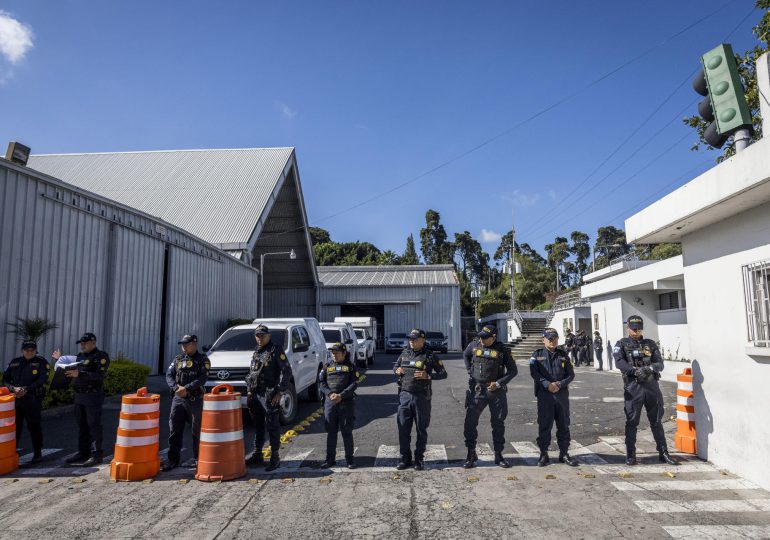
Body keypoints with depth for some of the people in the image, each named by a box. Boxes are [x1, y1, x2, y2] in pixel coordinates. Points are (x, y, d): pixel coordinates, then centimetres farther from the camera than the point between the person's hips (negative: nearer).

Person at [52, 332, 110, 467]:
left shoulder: (101, 357, -9)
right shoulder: (80, 356, 16)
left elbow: (99, 376, -21)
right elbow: (72, 372, 24)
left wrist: (79, 374, -28)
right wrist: (59, 360, 19)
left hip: (93, 396, -8)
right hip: (79, 396, 8)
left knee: (94, 425, -6)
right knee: (82, 426, 14)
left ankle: (97, 454, -2)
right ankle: (83, 453, 22)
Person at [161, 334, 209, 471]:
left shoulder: (202, 360, -2)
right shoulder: (178, 359, 13)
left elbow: (202, 379, -12)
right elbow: (169, 375, 6)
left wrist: (186, 388, -19)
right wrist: (175, 387, -12)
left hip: (195, 399, -4)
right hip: (178, 398, 4)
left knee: (197, 430, 5)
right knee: (174, 430, 4)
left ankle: (197, 459, 17)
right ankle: (173, 459, 13)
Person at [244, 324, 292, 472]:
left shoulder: (276, 350, -7)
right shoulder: (256, 352, 17)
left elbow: (287, 371, -12)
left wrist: (280, 392, -16)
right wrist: (249, 390, 14)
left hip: (270, 395, -7)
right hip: (255, 394, 7)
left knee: (272, 426, -2)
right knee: (257, 425, 15)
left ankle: (275, 457, 5)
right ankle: (257, 454, 26)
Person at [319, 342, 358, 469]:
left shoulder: (351, 367, 4)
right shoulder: (327, 366, 12)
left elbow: (354, 384, -5)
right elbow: (321, 382, 4)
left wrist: (341, 395, -17)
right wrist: (330, 393, -14)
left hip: (346, 403, -2)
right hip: (330, 402, 2)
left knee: (347, 432, 3)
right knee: (331, 432, 7)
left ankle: (349, 459, 13)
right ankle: (330, 459, 16)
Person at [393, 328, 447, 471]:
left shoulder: (429, 356, -5)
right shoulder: (405, 354, 7)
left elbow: (443, 374, -3)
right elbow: (395, 366, 23)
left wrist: (428, 376, -18)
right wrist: (397, 370, 0)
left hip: (421, 397, -3)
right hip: (405, 395, 3)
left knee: (421, 429, 7)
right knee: (403, 428, 5)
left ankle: (419, 459, 19)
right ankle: (405, 458, 19)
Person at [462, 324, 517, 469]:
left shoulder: (502, 350, -4)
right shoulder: (474, 345, 0)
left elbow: (513, 370, 0)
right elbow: (465, 355, 22)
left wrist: (498, 383, -11)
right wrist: (470, 371, 8)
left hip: (496, 391, 0)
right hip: (477, 390, 1)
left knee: (498, 423, 9)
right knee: (470, 422, -6)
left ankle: (499, 455, 23)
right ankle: (471, 455, 6)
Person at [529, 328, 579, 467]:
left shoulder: (563, 355, 11)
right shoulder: (537, 354, 3)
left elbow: (571, 374, 7)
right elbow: (534, 372, -8)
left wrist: (560, 384, -10)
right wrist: (548, 384, -18)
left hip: (562, 393, 3)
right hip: (544, 394, -3)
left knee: (563, 424, 8)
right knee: (544, 425, 1)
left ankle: (564, 453, 20)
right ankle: (543, 454, 11)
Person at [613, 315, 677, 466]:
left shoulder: (650, 344, 13)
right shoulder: (622, 345, 5)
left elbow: (660, 364, 2)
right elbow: (619, 362, -12)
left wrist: (649, 369, -18)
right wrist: (635, 371, -25)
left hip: (652, 385, 3)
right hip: (633, 387, -3)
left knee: (656, 421, 10)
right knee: (632, 422, 2)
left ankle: (663, 453, 20)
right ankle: (630, 454, 10)